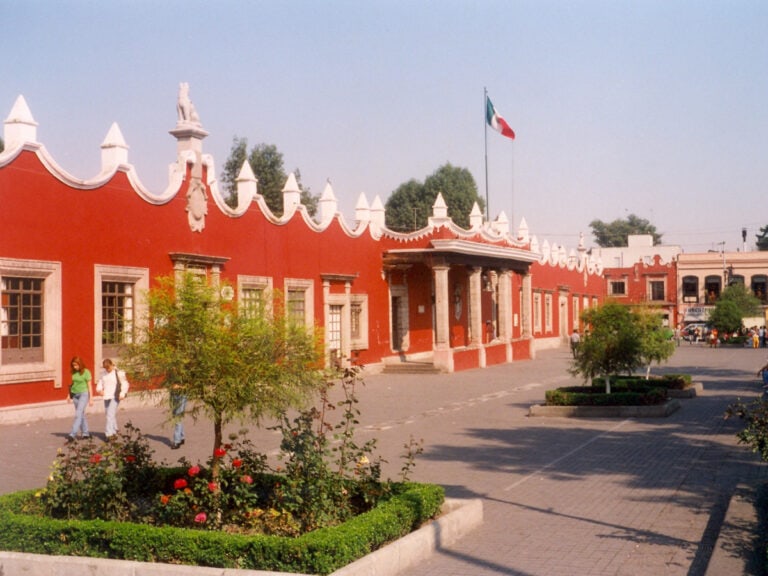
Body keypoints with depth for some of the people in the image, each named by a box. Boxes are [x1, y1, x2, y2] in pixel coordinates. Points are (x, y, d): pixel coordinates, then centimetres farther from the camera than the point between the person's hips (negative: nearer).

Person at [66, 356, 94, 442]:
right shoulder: (74, 372, 5)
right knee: (81, 414, 12)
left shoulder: (86, 372, -11)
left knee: (78, 414, -13)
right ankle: (85, 433, 21)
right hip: (75, 395, 6)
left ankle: (72, 434, -19)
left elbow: (90, 386, -8)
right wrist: (69, 395, 12)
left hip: (83, 394, -6)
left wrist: (91, 398, -9)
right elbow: (72, 384, 16)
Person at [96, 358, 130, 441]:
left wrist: (122, 394, -17)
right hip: (106, 397, 6)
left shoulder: (119, 373, -6)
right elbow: (100, 383, 19)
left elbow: (125, 384, -4)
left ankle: (109, 434, -18)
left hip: (115, 397, -6)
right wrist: (99, 389, -2)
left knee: (110, 415, -15)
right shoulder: (104, 374, 10)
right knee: (109, 415, 12)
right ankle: (114, 431, 27)